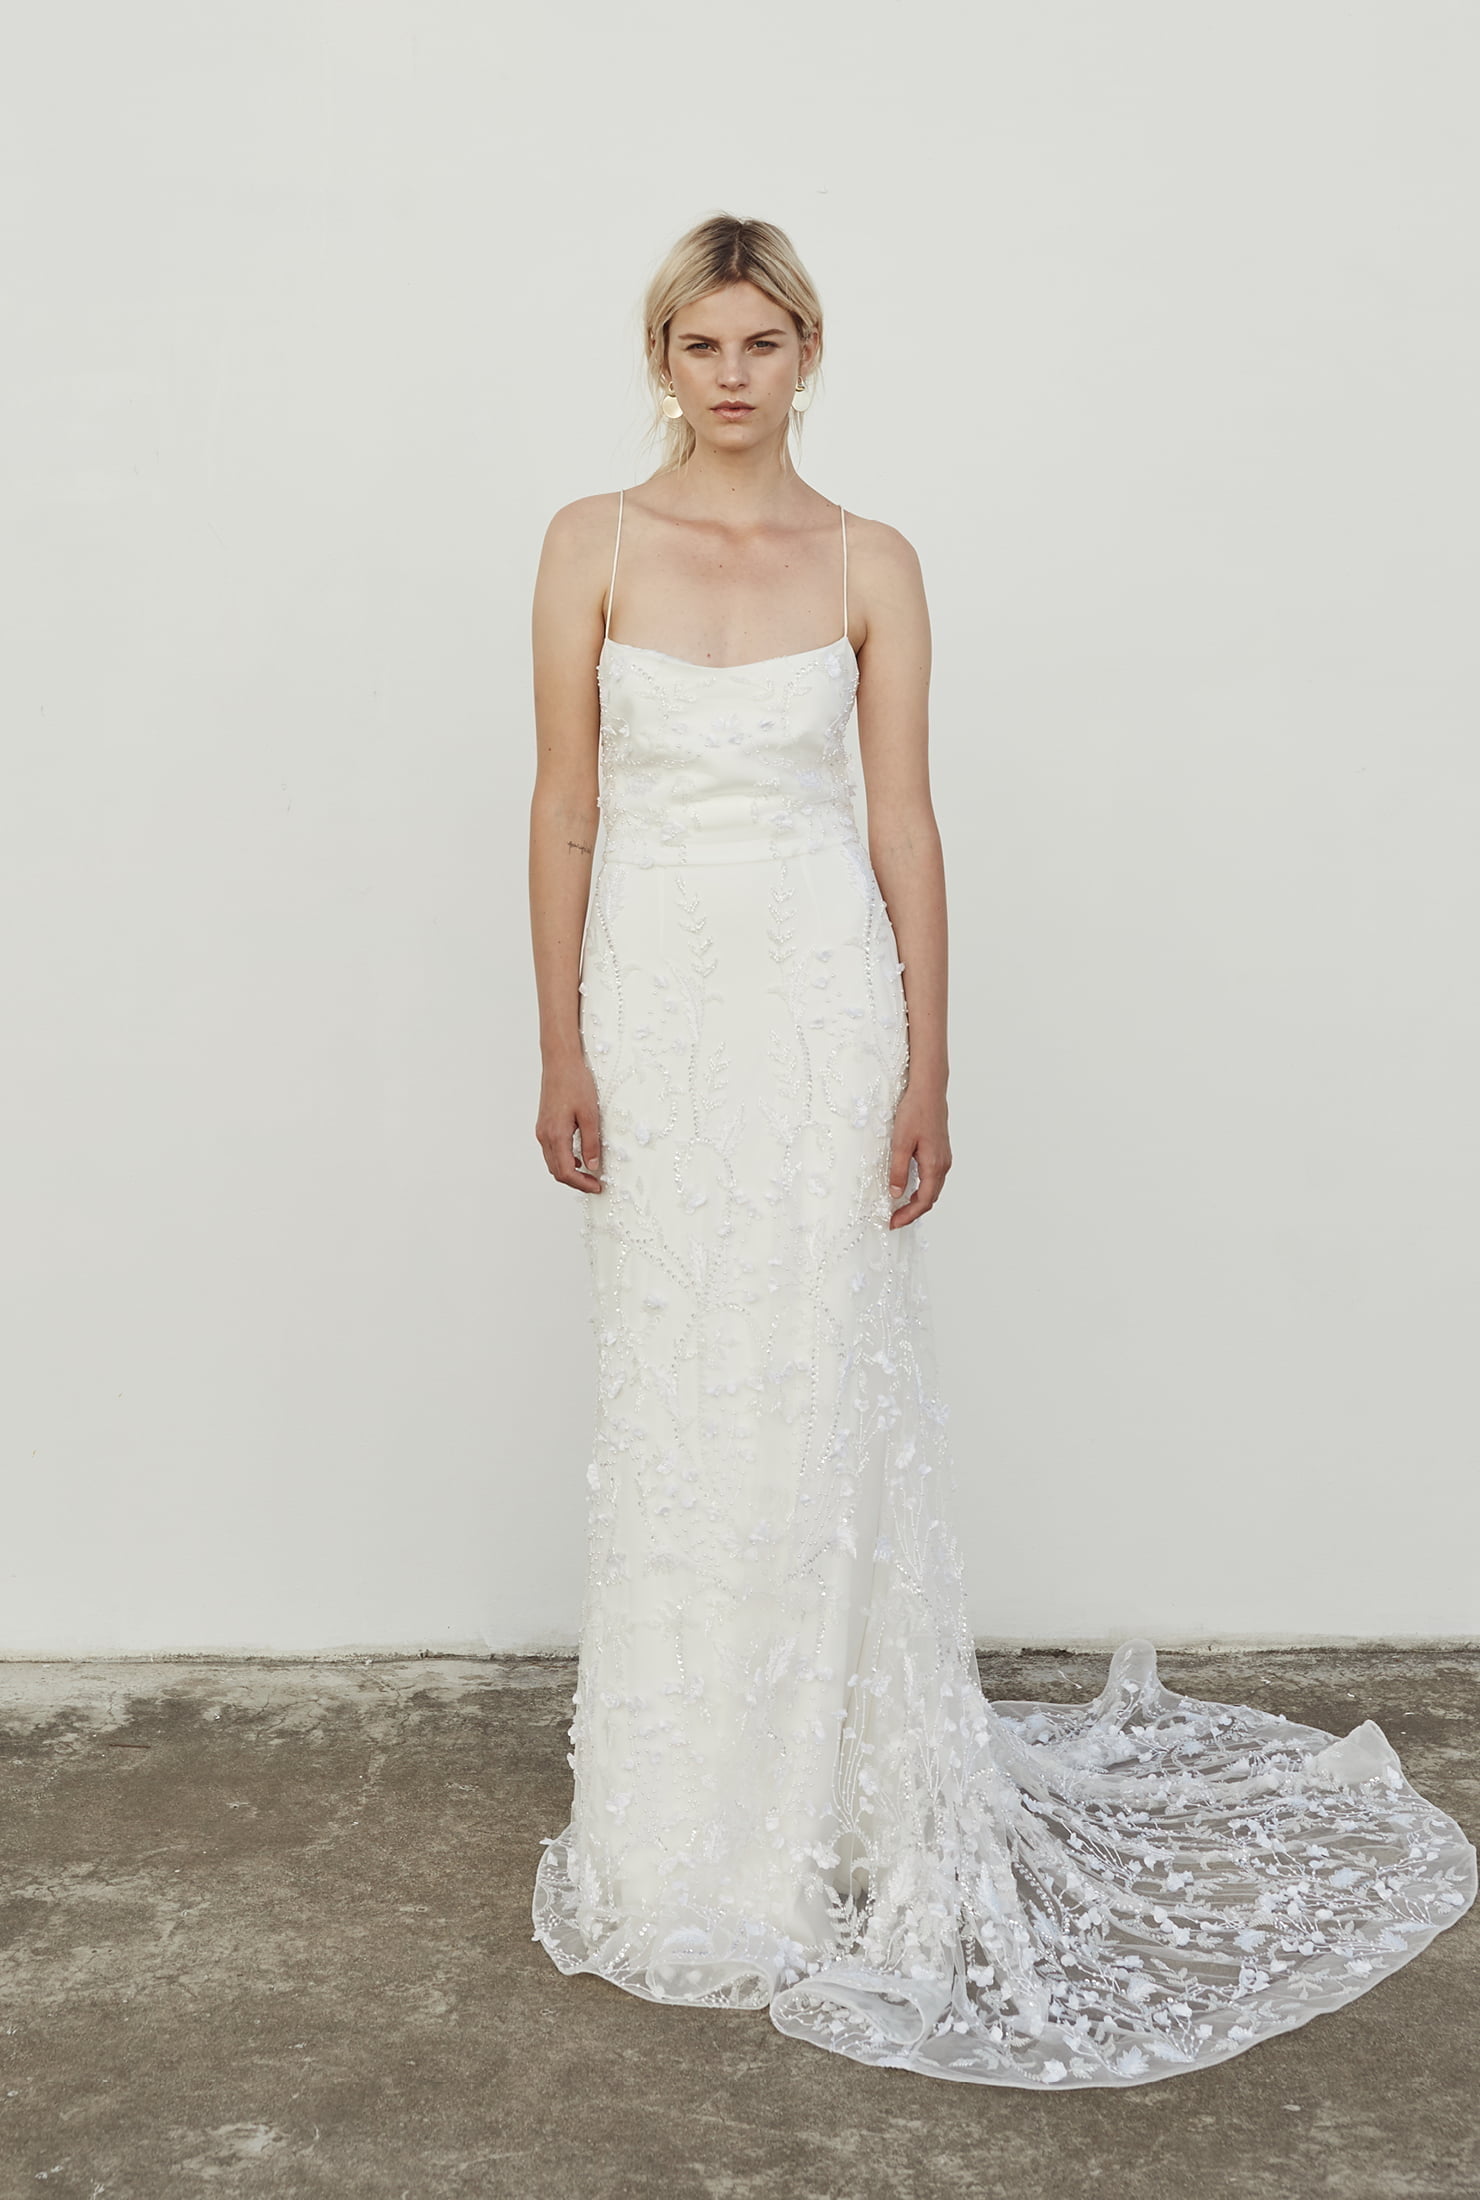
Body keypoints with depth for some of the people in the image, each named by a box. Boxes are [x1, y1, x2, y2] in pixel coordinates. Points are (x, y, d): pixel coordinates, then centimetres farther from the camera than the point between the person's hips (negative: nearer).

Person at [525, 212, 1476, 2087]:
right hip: (655, 995, 1)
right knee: (670, 1413, 6)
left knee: (820, 1402, 2)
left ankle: (838, 1810, 21)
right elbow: (564, 808, 2)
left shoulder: (870, 566, 3)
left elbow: (905, 826, 1)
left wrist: (927, 1072, -3)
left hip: (822, 997, 0)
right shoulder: (593, 547, 3)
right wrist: (563, 1051, -3)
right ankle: (681, 1839, 23)